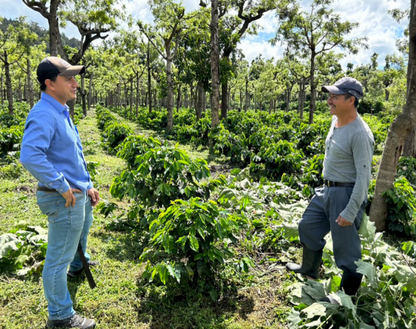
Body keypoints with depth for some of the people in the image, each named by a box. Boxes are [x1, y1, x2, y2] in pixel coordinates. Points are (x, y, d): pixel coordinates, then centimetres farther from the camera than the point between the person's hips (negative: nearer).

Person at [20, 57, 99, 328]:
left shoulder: (61, 112, 10)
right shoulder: (44, 115, -22)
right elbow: (30, 156, -37)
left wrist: (88, 185, 14)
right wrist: (62, 187, -28)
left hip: (78, 192, 11)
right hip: (64, 199, -11)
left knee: (84, 227, 35)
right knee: (58, 259, 4)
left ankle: (79, 265, 63)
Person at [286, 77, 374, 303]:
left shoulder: (360, 134, -22)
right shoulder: (336, 121, 6)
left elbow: (364, 176, -22)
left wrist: (350, 212, -22)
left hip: (346, 194, -10)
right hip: (327, 190, 10)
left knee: (346, 247, 3)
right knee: (307, 227, 23)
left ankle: (348, 296, 23)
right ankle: (309, 269, 46)